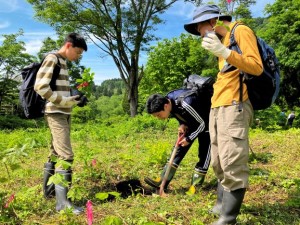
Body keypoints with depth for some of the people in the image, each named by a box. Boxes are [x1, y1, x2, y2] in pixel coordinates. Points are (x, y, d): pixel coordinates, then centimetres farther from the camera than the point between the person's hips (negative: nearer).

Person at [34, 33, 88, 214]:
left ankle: (49, 190, 28)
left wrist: (73, 99, 4)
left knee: (56, 153, 15)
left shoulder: (63, 62, 18)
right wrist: (63, 101, -17)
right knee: (66, 155, -13)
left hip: (64, 113, 10)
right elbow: (40, 86, -19)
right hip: (56, 114, -10)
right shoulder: (52, 59, -9)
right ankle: (62, 201, -8)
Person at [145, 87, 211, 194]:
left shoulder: (186, 104, -39)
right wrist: (182, 125, -14)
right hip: (191, 122, 7)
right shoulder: (168, 100, -15)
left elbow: (203, 123, -27)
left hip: (205, 122, -7)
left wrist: (189, 139, -20)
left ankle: (195, 185, 1)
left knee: (204, 152, -8)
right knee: (179, 147, 1)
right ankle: (163, 180, 2)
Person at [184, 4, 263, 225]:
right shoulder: (223, 39, 25)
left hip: (233, 107, -9)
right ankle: (222, 205, 24)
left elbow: (257, 68, -13)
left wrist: (224, 52, -21)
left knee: (232, 164, -10)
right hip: (217, 107, 9)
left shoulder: (241, 31, 0)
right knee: (220, 163, 13)